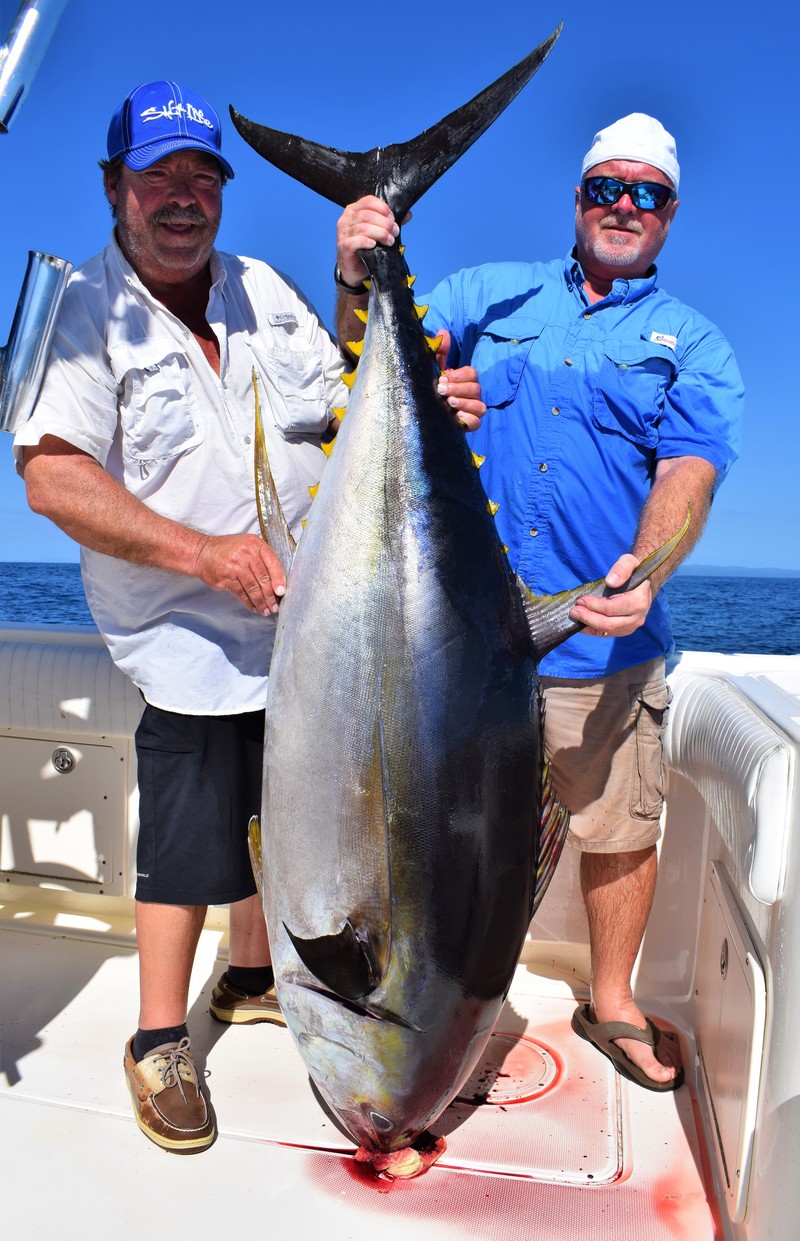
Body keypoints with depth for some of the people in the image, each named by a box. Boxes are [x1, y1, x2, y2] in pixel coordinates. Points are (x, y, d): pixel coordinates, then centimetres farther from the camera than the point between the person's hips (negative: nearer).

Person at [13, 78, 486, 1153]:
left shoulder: (264, 289, 10)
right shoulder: (83, 309, -8)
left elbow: (341, 413, 15)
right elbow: (51, 473, -19)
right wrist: (204, 552, -27)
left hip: (308, 616, 7)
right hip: (191, 637, -6)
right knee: (192, 839, -2)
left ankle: (251, 977, 42)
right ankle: (159, 1041, 22)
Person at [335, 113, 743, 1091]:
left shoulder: (694, 345, 7)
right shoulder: (493, 292, 11)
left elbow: (687, 474, -8)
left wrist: (644, 572, -29)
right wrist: (359, 281, -21)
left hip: (604, 643, 0)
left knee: (619, 833, 11)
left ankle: (611, 1004, 37)